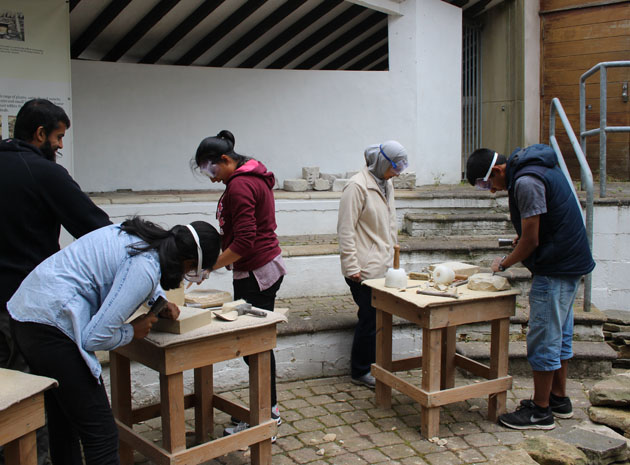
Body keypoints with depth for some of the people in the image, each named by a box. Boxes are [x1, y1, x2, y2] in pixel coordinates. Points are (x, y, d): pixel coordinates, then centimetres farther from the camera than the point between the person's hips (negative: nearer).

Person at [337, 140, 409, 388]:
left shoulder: (386, 184, 13)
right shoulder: (357, 186, -13)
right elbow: (345, 229, -16)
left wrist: (393, 253, 20)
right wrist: (351, 267, -17)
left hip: (383, 264, 8)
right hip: (365, 267, -8)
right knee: (369, 317, -2)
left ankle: (373, 365, 24)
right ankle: (360, 372, 14)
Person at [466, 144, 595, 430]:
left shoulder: (526, 182, -21)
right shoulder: (537, 168, 11)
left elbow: (531, 240, -18)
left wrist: (504, 263, -3)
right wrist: (524, 235, 9)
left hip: (555, 269, -10)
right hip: (572, 263, 10)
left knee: (543, 338, -2)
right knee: (560, 334, 18)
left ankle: (541, 411, 9)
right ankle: (559, 399, 29)